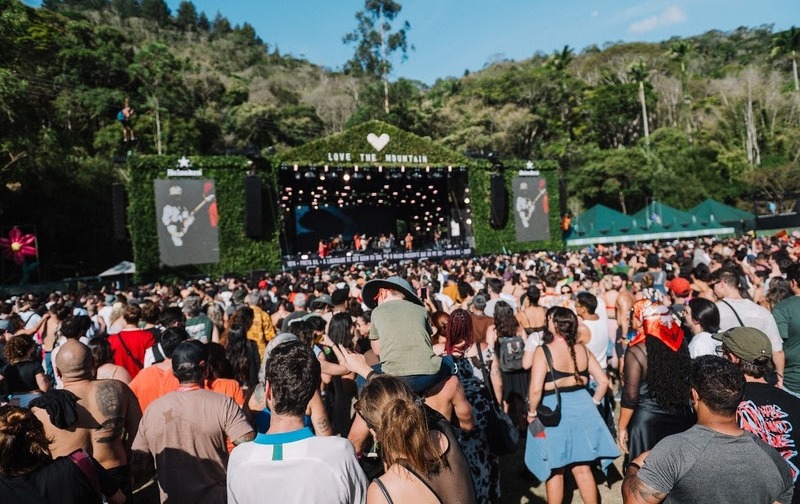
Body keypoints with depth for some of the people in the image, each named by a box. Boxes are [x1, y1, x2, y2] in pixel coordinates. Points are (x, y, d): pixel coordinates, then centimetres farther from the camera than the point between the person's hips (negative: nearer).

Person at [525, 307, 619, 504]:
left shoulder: (543, 351, -17)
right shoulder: (582, 349, 1)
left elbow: (536, 390, -22)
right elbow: (603, 381, 4)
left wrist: (532, 412, -7)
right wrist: (593, 403, 15)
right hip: (581, 408, 5)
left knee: (555, 471, 13)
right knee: (583, 468, 18)